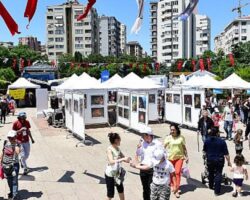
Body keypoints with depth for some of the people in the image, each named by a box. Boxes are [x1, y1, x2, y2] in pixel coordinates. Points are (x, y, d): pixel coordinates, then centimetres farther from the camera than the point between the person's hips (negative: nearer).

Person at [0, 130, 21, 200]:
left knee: (14, 181, 0)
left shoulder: (17, 144, -13)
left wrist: (15, 143, -26)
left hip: (14, 165, -5)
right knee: (9, 180, 20)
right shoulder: (6, 143, 1)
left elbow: (18, 152, -35)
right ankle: (11, 192, 39)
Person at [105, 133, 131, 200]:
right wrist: (122, 159, -38)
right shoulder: (109, 149, -21)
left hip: (117, 173, 8)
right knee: (110, 194, 3)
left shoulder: (118, 148, 0)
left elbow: (123, 157, 4)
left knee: (121, 189, 23)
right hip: (110, 174, -7)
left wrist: (127, 159, -17)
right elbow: (111, 161, -33)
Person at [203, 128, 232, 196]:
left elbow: (204, 151, 10)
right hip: (219, 160, -3)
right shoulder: (222, 141, -12)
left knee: (211, 173, 22)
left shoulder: (207, 140, -4)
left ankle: (211, 186, 40)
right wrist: (229, 161, 1)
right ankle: (217, 191, 4)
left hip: (210, 160, 3)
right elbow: (226, 154, -10)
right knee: (218, 175, 4)